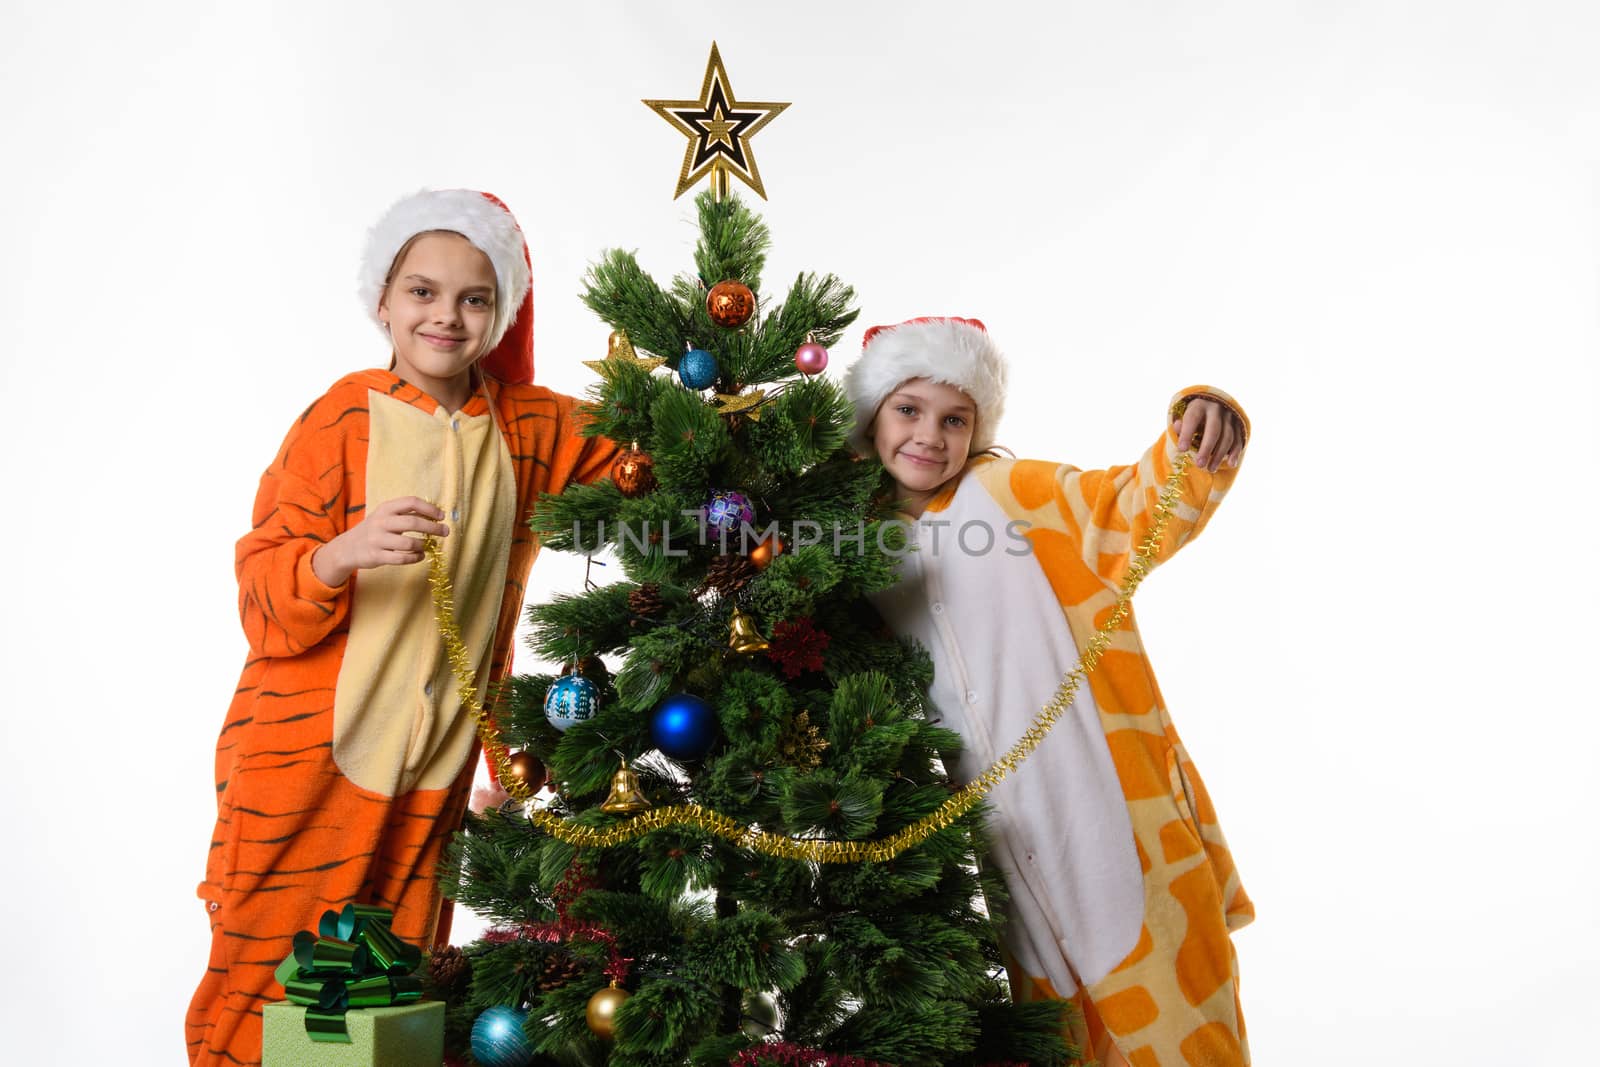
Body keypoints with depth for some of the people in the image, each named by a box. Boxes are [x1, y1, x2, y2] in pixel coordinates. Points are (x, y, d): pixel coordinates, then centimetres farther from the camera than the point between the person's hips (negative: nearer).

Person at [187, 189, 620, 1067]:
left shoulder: (532, 428, 3)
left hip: (434, 768, 3)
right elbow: (264, 597, -9)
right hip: (307, 758, -3)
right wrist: (345, 552, -29)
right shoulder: (343, 418, -7)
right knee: (268, 993, 4)